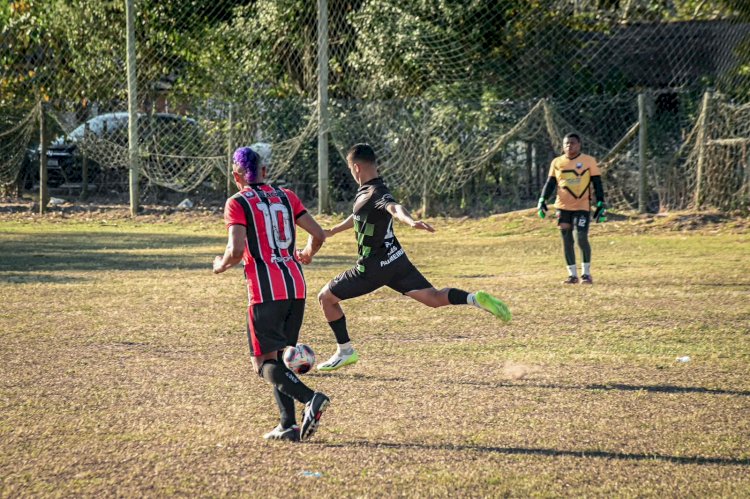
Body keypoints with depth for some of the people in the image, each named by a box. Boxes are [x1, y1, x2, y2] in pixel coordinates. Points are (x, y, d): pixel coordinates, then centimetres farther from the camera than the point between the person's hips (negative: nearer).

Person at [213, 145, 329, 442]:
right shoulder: (286, 197, 12)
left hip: (266, 292, -6)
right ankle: (288, 425, 9)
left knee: (265, 362, -1)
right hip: (296, 287, 6)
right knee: (279, 356, 17)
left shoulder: (237, 203, -3)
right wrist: (307, 254, 30)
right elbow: (318, 235, 9)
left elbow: (237, 251, -14)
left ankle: (310, 398, -24)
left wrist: (221, 265, 6)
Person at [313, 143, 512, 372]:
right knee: (433, 297, 3)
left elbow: (395, 207, -41)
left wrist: (411, 221, -64)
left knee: (326, 297, 6)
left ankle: (345, 352, 12)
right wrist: (332, 231, 45)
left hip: (374, 267, -9)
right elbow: (359, 216, 31)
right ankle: (474, 299, -20)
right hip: (395, 259, 9)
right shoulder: (367, 190, 10)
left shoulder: (376, 193, -19)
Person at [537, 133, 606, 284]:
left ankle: (586, 273, 1)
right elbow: (550, 183, 11)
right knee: (566, 240, 2)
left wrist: (601, 204, -4)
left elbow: (597, 184, 2)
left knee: (582, 238, -13)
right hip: (563, 207, 3)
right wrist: (542, 200, -2)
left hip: (582, 206, -3)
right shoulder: (557, 162, 9)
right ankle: (572, 274, 11)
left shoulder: (588, 161, 0)